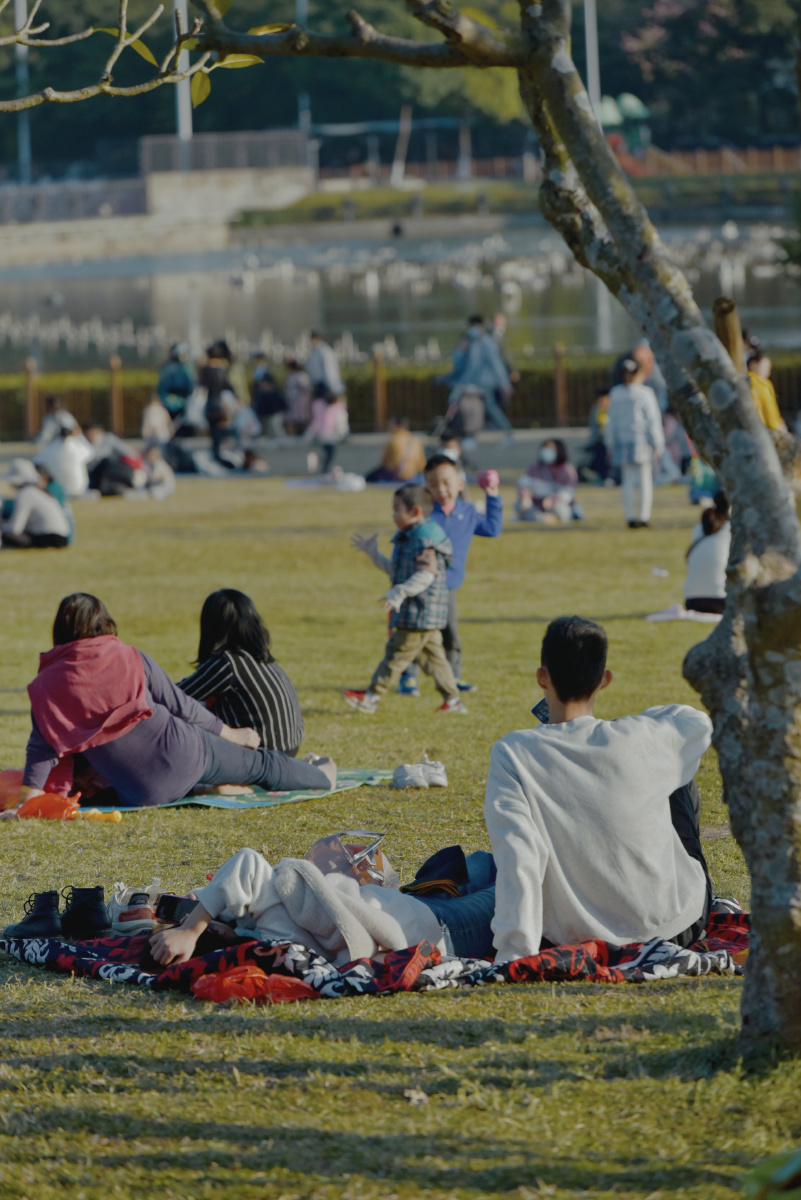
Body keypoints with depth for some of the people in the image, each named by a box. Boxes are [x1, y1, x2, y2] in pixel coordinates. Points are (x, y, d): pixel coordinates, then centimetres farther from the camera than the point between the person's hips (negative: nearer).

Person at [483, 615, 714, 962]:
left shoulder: (512, 755, -18)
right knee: (680, 783, 26)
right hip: (676, 926, 0)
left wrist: (512, 954, -23)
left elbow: (517, 860, -24)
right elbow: (698, 722, 8)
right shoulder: (636, 739, -15)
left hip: (576, 934, 0)